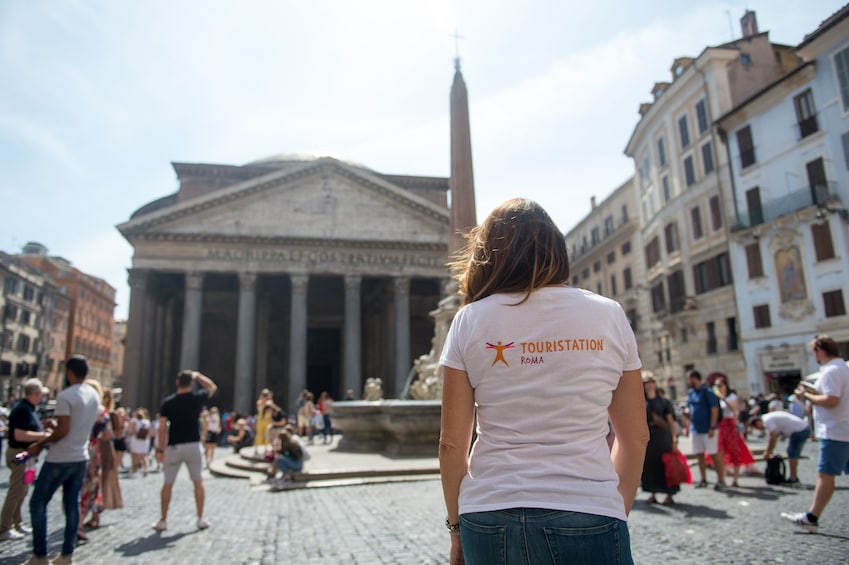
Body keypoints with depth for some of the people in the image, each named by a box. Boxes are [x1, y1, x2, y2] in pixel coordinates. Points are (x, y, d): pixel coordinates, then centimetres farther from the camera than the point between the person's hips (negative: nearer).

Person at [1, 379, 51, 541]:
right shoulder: (23, 409, -22)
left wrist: (42, 432, 9)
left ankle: (17, 524, 28)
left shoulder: (27, 408, 10)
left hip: (25, 454, 11)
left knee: (21, 491, 18)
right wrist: (42, 435, -21)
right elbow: (19, 435, -29)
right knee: (16, 492, -3)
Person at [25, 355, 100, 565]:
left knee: (38, 503, 7)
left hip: (60, 460, -7)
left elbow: (62, 430, -21)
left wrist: (40, 445, -8)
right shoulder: (93, 394, 7)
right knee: (72, 504, 12)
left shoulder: (65, 395, -17)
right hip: (81, 458, 7)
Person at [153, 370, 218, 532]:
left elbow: (162, 427, -6)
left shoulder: (168, 402, -5)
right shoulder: (198, 398, -5)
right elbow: (213, 387, 15)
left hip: (174, 447, 0)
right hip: (193, 445, 0)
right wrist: (197, 375, 17)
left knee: (168, 484, 11)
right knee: (198, 481, 10)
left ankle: (163, 520, 16)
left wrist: (160, 449, 0)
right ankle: (201, 519, 12)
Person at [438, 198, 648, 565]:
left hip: (489, 519, 1)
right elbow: (635, 435, 4)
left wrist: (456, 525, 10)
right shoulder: (609, 315, 0)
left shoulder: (470, 320, -3)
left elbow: (452, 442, -2)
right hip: (587, 515, 0)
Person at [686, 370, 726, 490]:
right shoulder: (690, 392, 10)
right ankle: (703, 480, 20)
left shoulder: (707, 391, -11)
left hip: (707, 429, -7)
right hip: (695, 429, 7)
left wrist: (712, 427, -18)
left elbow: (714, 409, -14)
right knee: (699, 455, 11)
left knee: (715, 454, -2)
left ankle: (721, 480, 6)